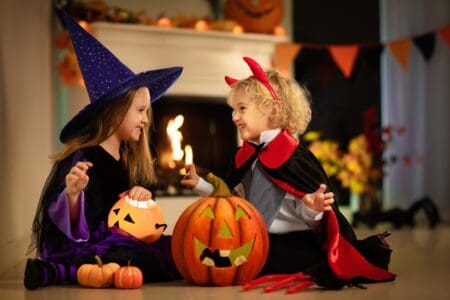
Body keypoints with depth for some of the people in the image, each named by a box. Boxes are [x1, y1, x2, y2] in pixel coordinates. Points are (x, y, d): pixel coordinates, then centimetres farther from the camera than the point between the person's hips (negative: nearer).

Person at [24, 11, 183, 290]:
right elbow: (70, 226, -17)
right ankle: (54, 271, -21)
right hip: (79, 246, -9)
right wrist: (73, 194, -38)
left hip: (118, 241, 9)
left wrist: (143, 194, -5)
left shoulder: (131, 159, 11)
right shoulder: (82, 158, -13)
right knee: (150, 262, -27)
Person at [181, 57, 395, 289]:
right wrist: (201, 185, 17)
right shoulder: (245, 156, 11)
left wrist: (312, 208, -33)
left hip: (293, 244, -9)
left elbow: (309, 215, -12)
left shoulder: (294, 156, -12)